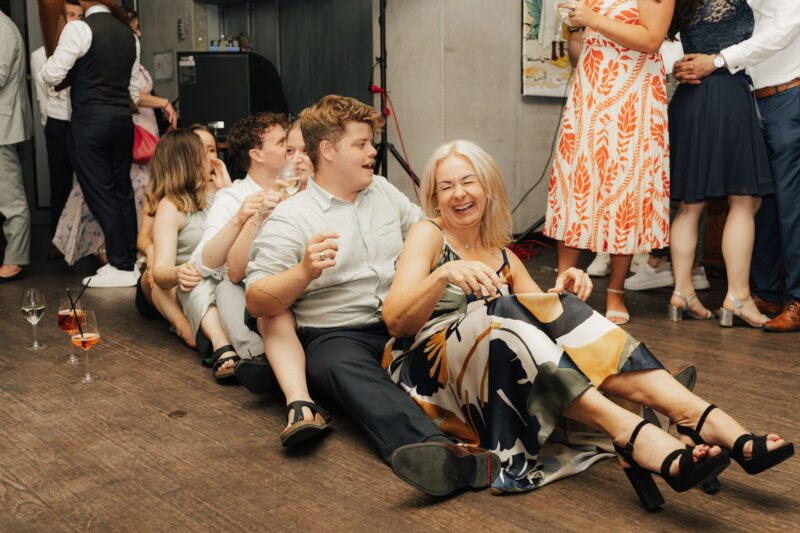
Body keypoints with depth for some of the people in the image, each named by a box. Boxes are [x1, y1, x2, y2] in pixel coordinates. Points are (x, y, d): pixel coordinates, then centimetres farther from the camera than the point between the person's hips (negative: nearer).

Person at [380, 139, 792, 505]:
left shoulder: (503, 257, 19)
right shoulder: (428, 236, 2)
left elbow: (544, 319, 10)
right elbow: (394, 321, -13)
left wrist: (561, 295, -12)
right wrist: (444, 274, -30)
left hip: (502, 378, 5)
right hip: (424, 367, -5)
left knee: (559, 311, -19)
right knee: (502, 316, -33)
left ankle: (701, 419, -35)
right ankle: (635, 438, -47)